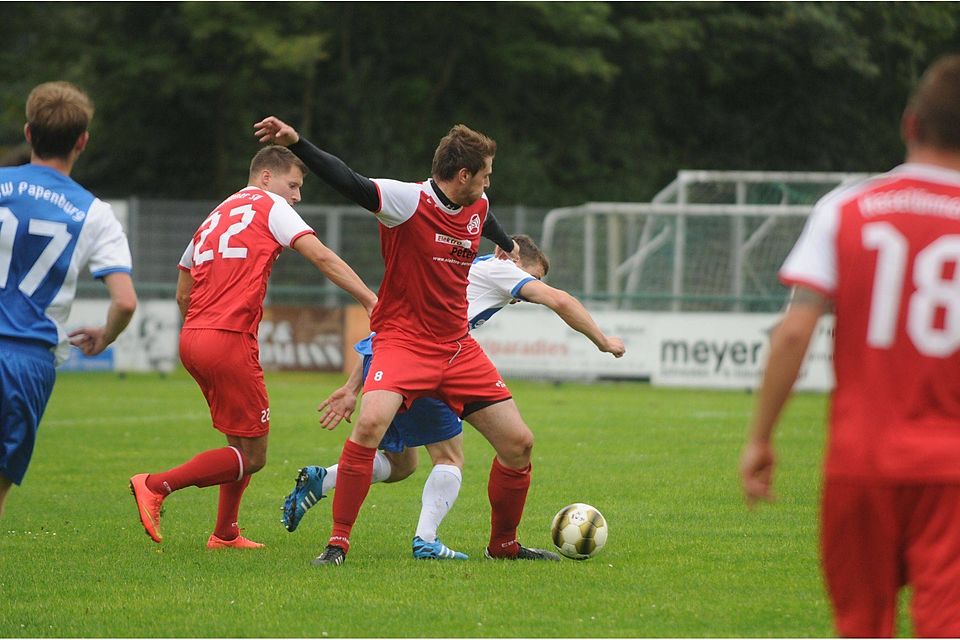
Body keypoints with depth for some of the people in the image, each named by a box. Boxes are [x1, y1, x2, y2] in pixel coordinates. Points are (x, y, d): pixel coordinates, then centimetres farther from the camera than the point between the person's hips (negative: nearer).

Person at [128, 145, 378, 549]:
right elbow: (321, 257, -8)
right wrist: (369, 299, -12)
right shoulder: (269, 206, 4)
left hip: (192, 338, 8)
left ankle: (225, 534, 19)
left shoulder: (214, 218, 24)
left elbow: (183, 294, 26)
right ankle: (156, 486, -10)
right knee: (252, 456, -3)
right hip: (229, 341, -8)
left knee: (242, 443, 19)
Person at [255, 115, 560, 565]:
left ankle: (503, 545, 26)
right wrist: (296, 144, -43)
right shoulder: (409, 201, -17)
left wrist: (507, 246, 51)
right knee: (371, 423, -31)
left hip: (457, 347, 7)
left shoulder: (476, 207, 4)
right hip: (404, 339, -6)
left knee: (519, 443, 3)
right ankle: (338, 543, -19)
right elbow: (349, 182, -29)